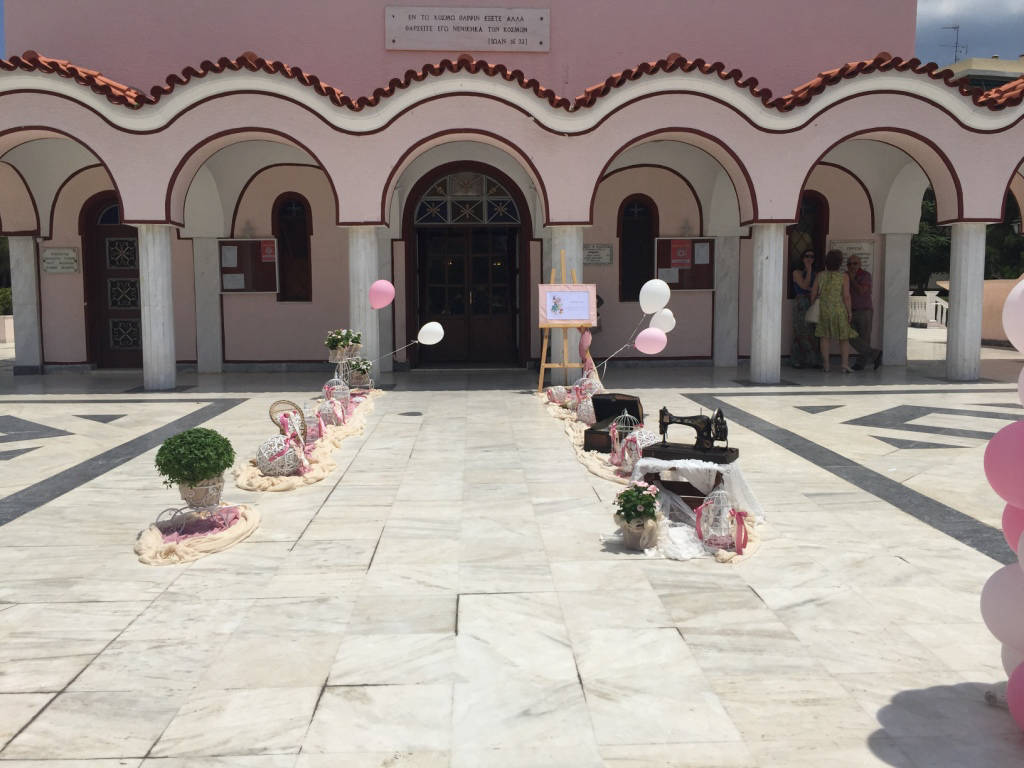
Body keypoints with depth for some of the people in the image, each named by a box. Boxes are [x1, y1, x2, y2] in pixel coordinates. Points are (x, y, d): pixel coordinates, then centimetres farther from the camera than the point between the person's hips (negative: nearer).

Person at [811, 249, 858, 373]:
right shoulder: (844, 276, -11)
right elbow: (846, 296, -14)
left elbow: (813, 293, 0)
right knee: (844, 337, 7)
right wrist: (849, 311, -5)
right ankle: (845, 364, -4)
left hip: (824, 310, 2)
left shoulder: (820, 275, -3)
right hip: (840, 311, -2)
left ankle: (826, 365, 6)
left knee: (825, 337, 10)